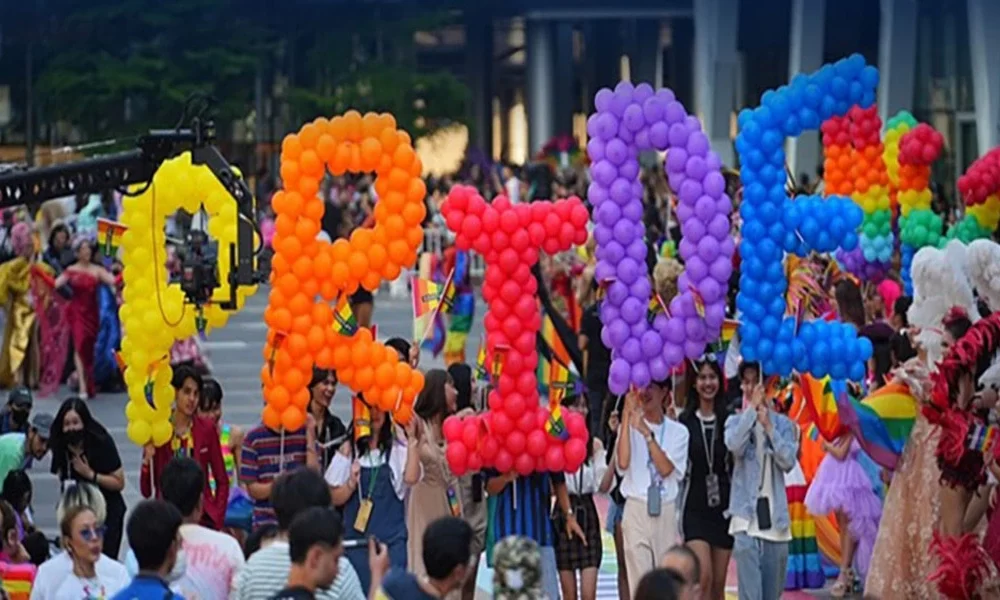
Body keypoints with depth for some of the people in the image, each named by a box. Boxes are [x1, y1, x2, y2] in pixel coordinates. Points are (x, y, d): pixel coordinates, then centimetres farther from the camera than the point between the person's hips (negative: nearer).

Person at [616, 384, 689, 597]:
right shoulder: (630, 427, 1)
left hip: (667, 512, 2)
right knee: (640, 581, -6)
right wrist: (627, 416, -17)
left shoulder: (678, 432, 5)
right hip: (637, 510, -2)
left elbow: (666, 468, -8)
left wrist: (647, 433, -16)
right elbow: (623, 462, -16)